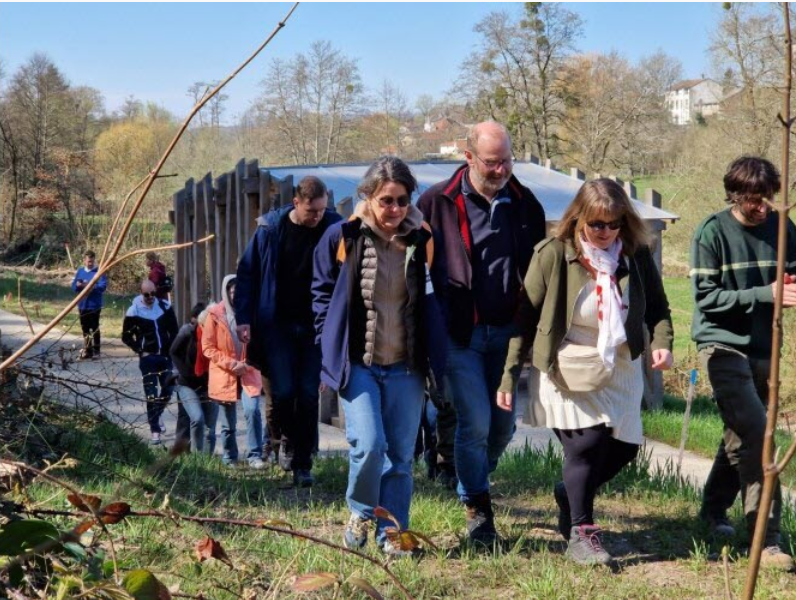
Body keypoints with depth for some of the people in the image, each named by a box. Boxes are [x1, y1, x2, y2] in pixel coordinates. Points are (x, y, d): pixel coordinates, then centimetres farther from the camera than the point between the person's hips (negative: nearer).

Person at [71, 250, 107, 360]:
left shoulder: (99, 272, -6)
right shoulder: (80, 271, 9)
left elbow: (103, 286, -17)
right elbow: (74, 286, 9)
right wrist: (78, 285, -13)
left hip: (94, 305, -5)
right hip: (82, 305, 5)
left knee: (94, 329, -3)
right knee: (85, 329, 11)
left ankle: (96, 351, 3)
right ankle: (87, 350, 20)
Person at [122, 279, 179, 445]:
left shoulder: (165, 307, 0)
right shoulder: (134, 311, -8)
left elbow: (173, 330, 11)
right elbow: (126, 336, 1)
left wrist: (170, 349, 1)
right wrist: (140, 351, -6)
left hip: (165, 356, 3)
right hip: (148, 357, -3)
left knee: (167, 391, 8)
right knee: (151, 394, -5)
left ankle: (157, 415, 37)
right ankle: (155, 431, -1)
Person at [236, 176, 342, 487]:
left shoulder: (334, 229, -4)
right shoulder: (270, 228, -3)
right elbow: (247, 272, 3)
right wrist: (243, 318, -4)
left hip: (314, 327, 0)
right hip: (277, 324, 0)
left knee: (308, 394, 0)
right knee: (282, 391, -9)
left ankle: (302, 462, 11)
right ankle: (284, 438, 21)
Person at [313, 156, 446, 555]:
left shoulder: (422, 241, 1)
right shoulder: (341, 238, -5)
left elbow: (435, 298, 15)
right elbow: (322, 293, 9)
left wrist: (432, 353, 9)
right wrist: (332, 344, 2)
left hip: (405, 367, 3)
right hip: (357, 362, -2)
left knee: (400, 454, 5)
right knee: (368, 444, -14)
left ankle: (391, 532, 17)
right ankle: (360, 514, 12)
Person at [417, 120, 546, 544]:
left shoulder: (526, 205, 8)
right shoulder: (438, 203, -4)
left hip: (508, 333, 4)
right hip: (459, 333, -4)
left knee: (504, 422, 8)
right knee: (475, 421, -9)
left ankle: (473, 476, 36)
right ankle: (476, 509, 7)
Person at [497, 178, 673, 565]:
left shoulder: (637, 255, -2)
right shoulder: (554, 255, -12)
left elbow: (657, 307, 8)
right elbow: (525, 318, -7)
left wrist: (662, 342, -13)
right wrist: (510, 375, -9)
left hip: (620, 370, 4)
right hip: (569, 370, -4)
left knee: (623, 446, 5)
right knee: (587, 442, -14)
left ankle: (570, 495, 33)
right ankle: (581, 533, 1)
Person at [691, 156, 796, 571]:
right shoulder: (712, 232, -11)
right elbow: (705, 297, -14)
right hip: (722, 345, -6)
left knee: (741, 435, 16)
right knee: (755, 432, -17)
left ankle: (714, 510, 37)